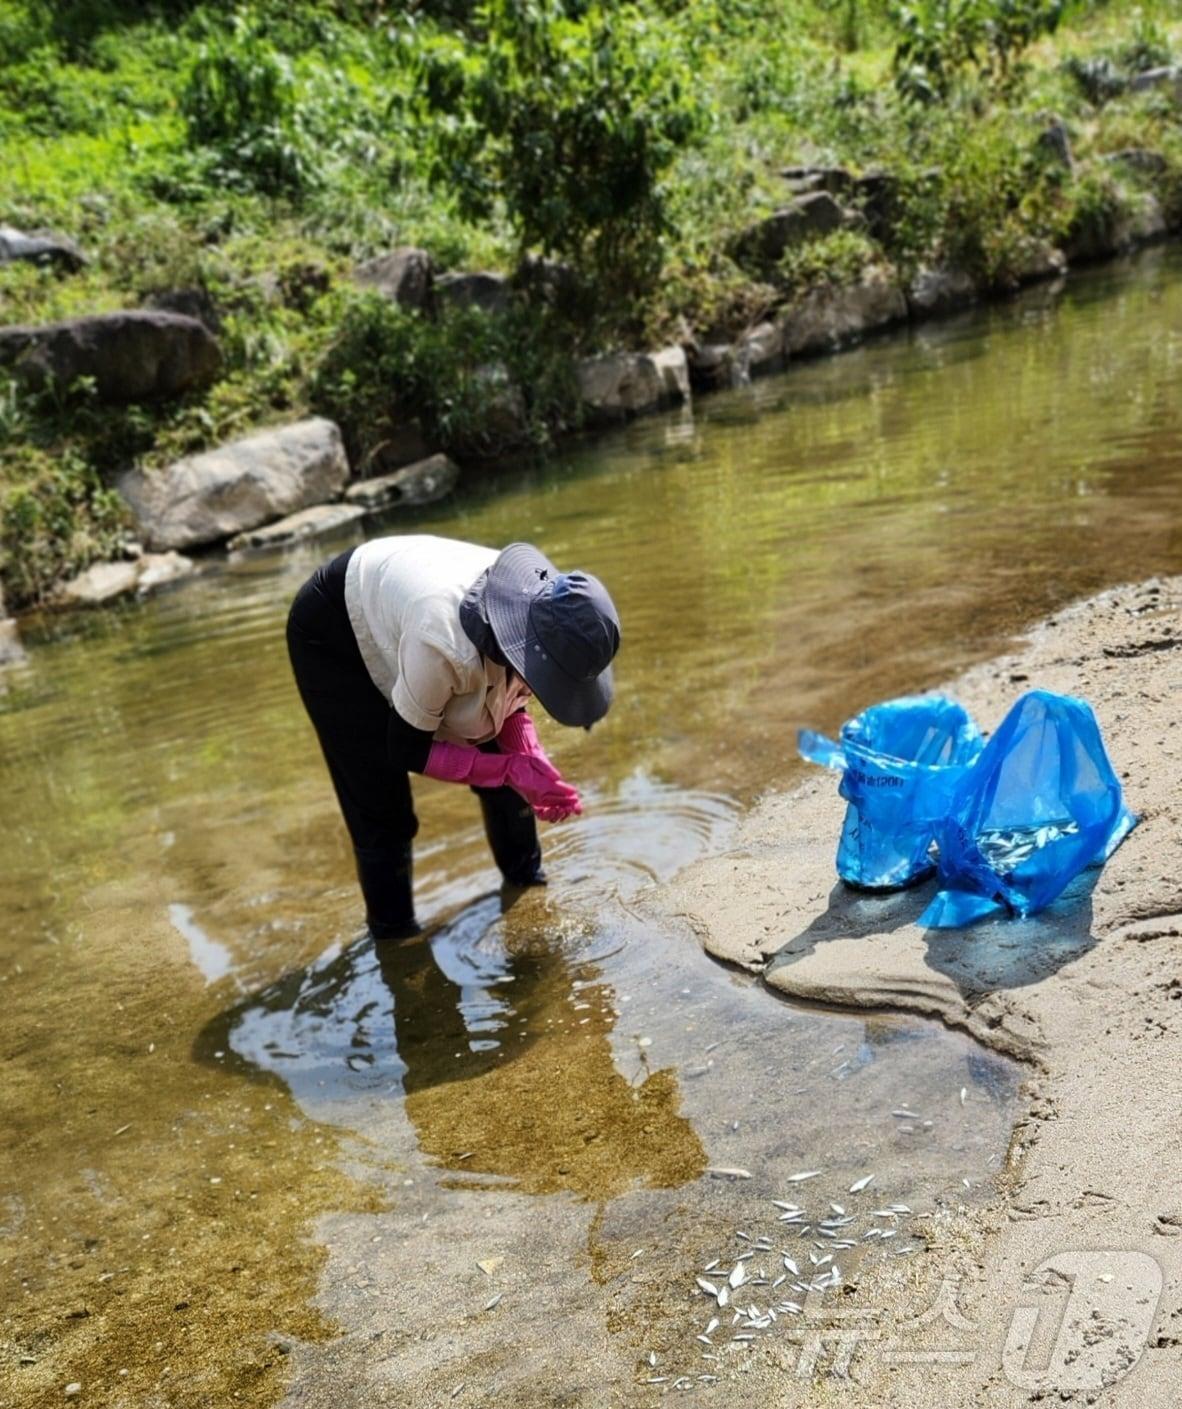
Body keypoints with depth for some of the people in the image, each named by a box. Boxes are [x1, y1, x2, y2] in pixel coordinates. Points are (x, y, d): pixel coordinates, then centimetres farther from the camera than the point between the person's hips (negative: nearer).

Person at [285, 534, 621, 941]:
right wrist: (512, 768, -32)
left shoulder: (532, 612, -24)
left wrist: (531, 763, -24)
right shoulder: (445, 646, -43)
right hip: (331, 632, -6)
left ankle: (525, 874, 26)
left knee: (500, 750, 4)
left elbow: (507, 699, -5)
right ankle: (391, 930, 15)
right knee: (380, 804, -7)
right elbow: (407, 750, -27)